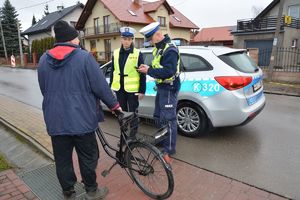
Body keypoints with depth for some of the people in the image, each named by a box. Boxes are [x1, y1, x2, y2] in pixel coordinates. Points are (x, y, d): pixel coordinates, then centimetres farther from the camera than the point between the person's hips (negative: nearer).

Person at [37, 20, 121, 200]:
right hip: (80, 118, -4)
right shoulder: (84, 57, -10)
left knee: (62, 160, 15)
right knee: (88, 157, 13)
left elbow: (44, 90, 15)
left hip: (55, 119, 5)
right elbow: (101, 86, -11)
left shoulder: (44, 60, 7)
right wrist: (114, 104, 3)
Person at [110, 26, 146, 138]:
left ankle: (133, 134, 21)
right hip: (119, 89, 4)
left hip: (132, 89, -4)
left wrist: (142, 91, -8)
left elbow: (142, 74, -5)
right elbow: (112, 71, 12)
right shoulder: (116, 53, 7)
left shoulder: (137, 54, -5)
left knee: (132, 112, 6)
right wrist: (111, 87, 10)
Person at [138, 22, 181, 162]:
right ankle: (161, 141, 36)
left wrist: (149, 71, -22)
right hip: (161, 87, 10)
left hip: (169, 88, -10)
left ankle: (169, 150, 10)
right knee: (159, 116, 19)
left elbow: (168, 72, -28)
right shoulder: (159, 48, 12)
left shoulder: (170, 50, -19)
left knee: (168, 119, -3)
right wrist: (148, 68, 0)